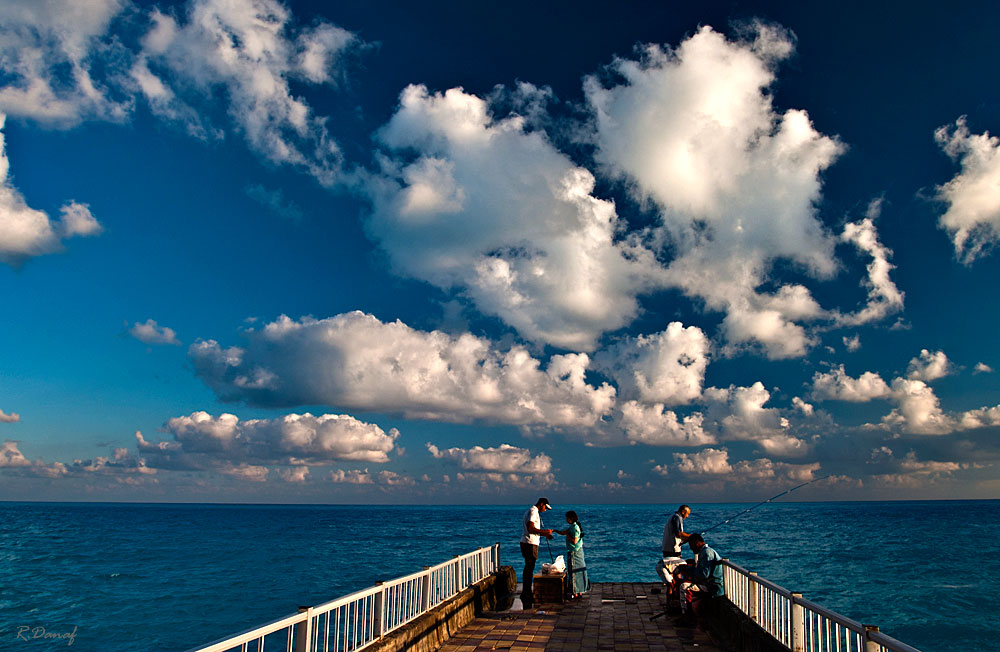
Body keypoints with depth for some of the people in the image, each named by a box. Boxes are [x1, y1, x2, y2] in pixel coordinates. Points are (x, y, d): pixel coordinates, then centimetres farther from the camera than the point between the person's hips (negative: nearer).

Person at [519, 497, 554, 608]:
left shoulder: (533, 511, 20)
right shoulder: (533, 511, -13)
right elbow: (530, 528, -23)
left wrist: (545, 534, 17)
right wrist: (544, 532, -15)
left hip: (527, 542, 11)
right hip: (530, 543, -11)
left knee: (528, 568, 15)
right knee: (529, 568, -7)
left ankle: (526, 593, 22)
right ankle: (527, 594, -4)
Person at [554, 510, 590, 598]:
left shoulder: (575, 527, -18)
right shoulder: (572, 527, 12)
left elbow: (574, 541, -24)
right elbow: (563, 532, 20)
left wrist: (567, 535, -16)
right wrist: (555, 530, 9)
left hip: (574, 553, -10)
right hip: (578, 552, 10)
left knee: (574, 572, -4)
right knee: (579, 572, 13)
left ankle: (575, 593, 0)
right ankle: (580, 591, 19)